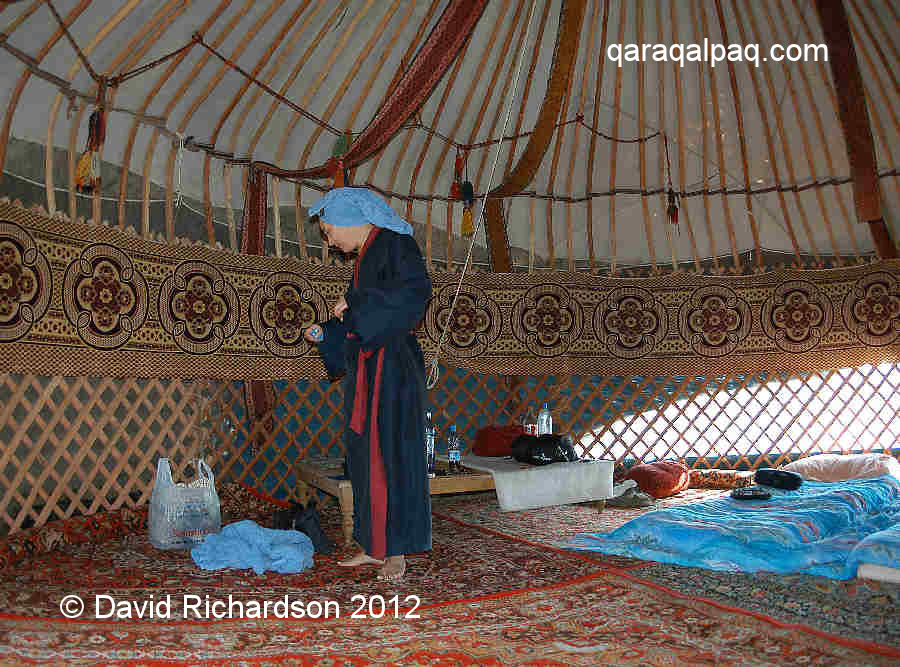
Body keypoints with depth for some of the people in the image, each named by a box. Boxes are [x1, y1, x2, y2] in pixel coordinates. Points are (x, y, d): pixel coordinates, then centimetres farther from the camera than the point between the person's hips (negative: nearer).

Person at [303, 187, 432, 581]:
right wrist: (323, 334, 10)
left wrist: (356, 304, -20)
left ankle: (397, 551, 5)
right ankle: (374, 545, 20)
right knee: (364, 456, 10)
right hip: (365, 369, 9)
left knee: (391, 455, -4)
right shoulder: (365, 256, 19)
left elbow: (417, 288, -25)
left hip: (392, 368, -9)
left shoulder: (394, 243, -7)